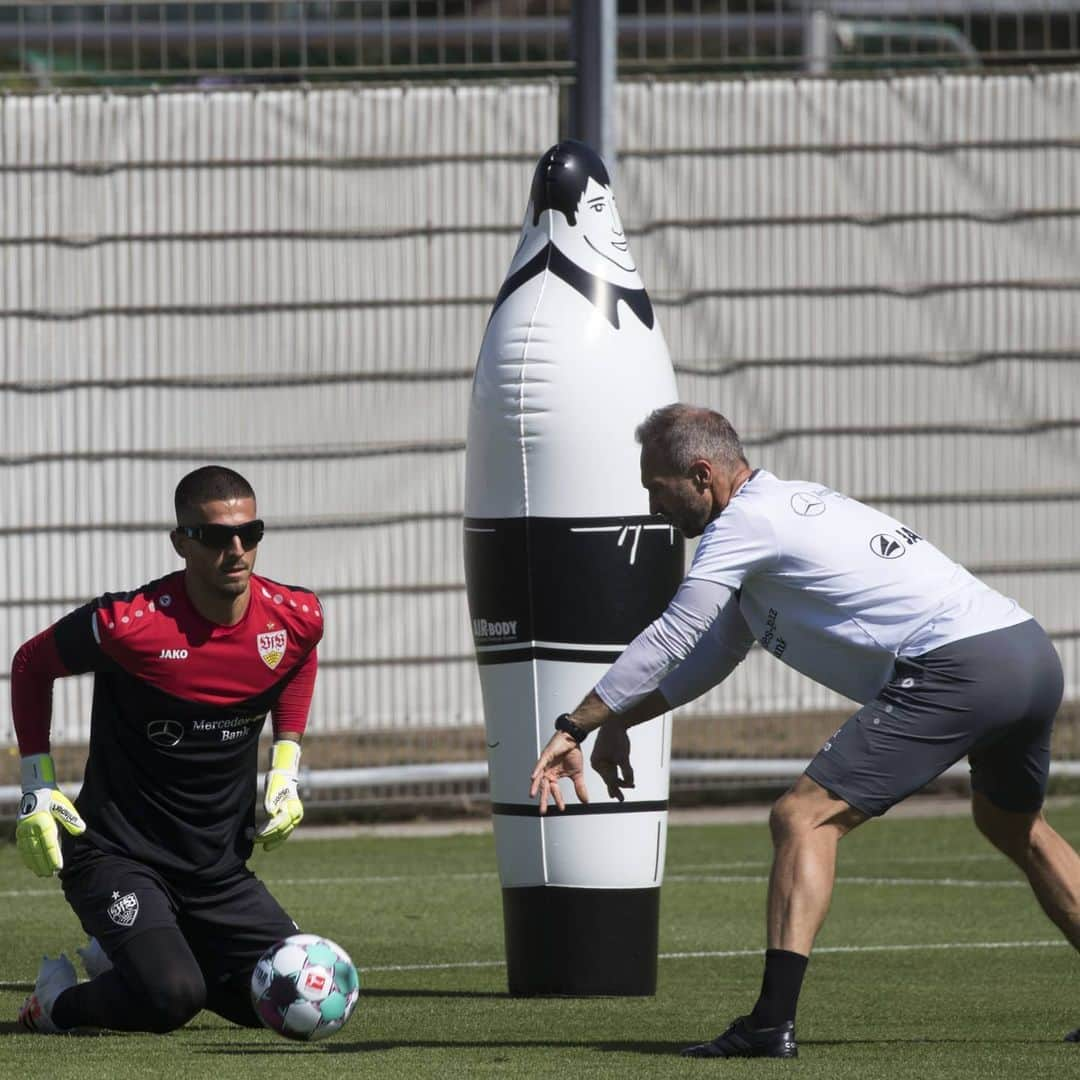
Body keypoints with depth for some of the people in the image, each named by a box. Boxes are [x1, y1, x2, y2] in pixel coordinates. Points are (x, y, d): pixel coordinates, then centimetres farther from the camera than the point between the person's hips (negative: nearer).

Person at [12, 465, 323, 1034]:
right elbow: (32, 664, -3)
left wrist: (285, 771, 10)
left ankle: (118, 959, 21)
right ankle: (60, 997, 7)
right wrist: (37, 786, -7)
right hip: (119, 854, -6)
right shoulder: (132, 624, -21)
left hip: (220, 866, 6)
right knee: (171, 998, -28)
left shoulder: (295, 618, -7)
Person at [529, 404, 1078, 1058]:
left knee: (806, 819, -9)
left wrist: (574, 728, 3)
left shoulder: (746, 522, -3)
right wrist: (619, 723, 28)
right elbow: (714, 653, 32)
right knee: (1014, 825, 32)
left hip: (955, 669, -10)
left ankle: (774, 1021, -19)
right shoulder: (794, 503, 26)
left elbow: (667, 642, -3)